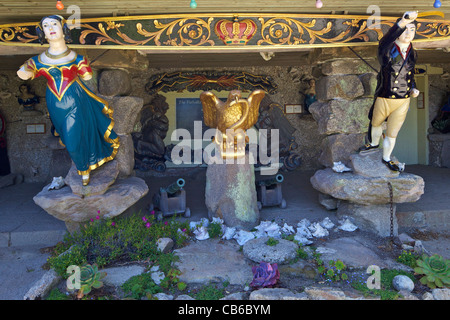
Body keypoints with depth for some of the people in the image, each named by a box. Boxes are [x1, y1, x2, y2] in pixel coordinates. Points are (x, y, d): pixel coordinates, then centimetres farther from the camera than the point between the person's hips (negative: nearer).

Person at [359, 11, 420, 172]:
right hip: (383, 99, -3)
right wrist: (402, 22, -59)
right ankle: (374, 144, 55)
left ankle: (386, 158, 38)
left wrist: (413, 89, -4)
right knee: (376, 124, 23)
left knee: (392, 134, 13)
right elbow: (386, 40, -41)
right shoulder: (387, 51, -15)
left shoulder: (412, 54, 1)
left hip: (403, 102, 3)